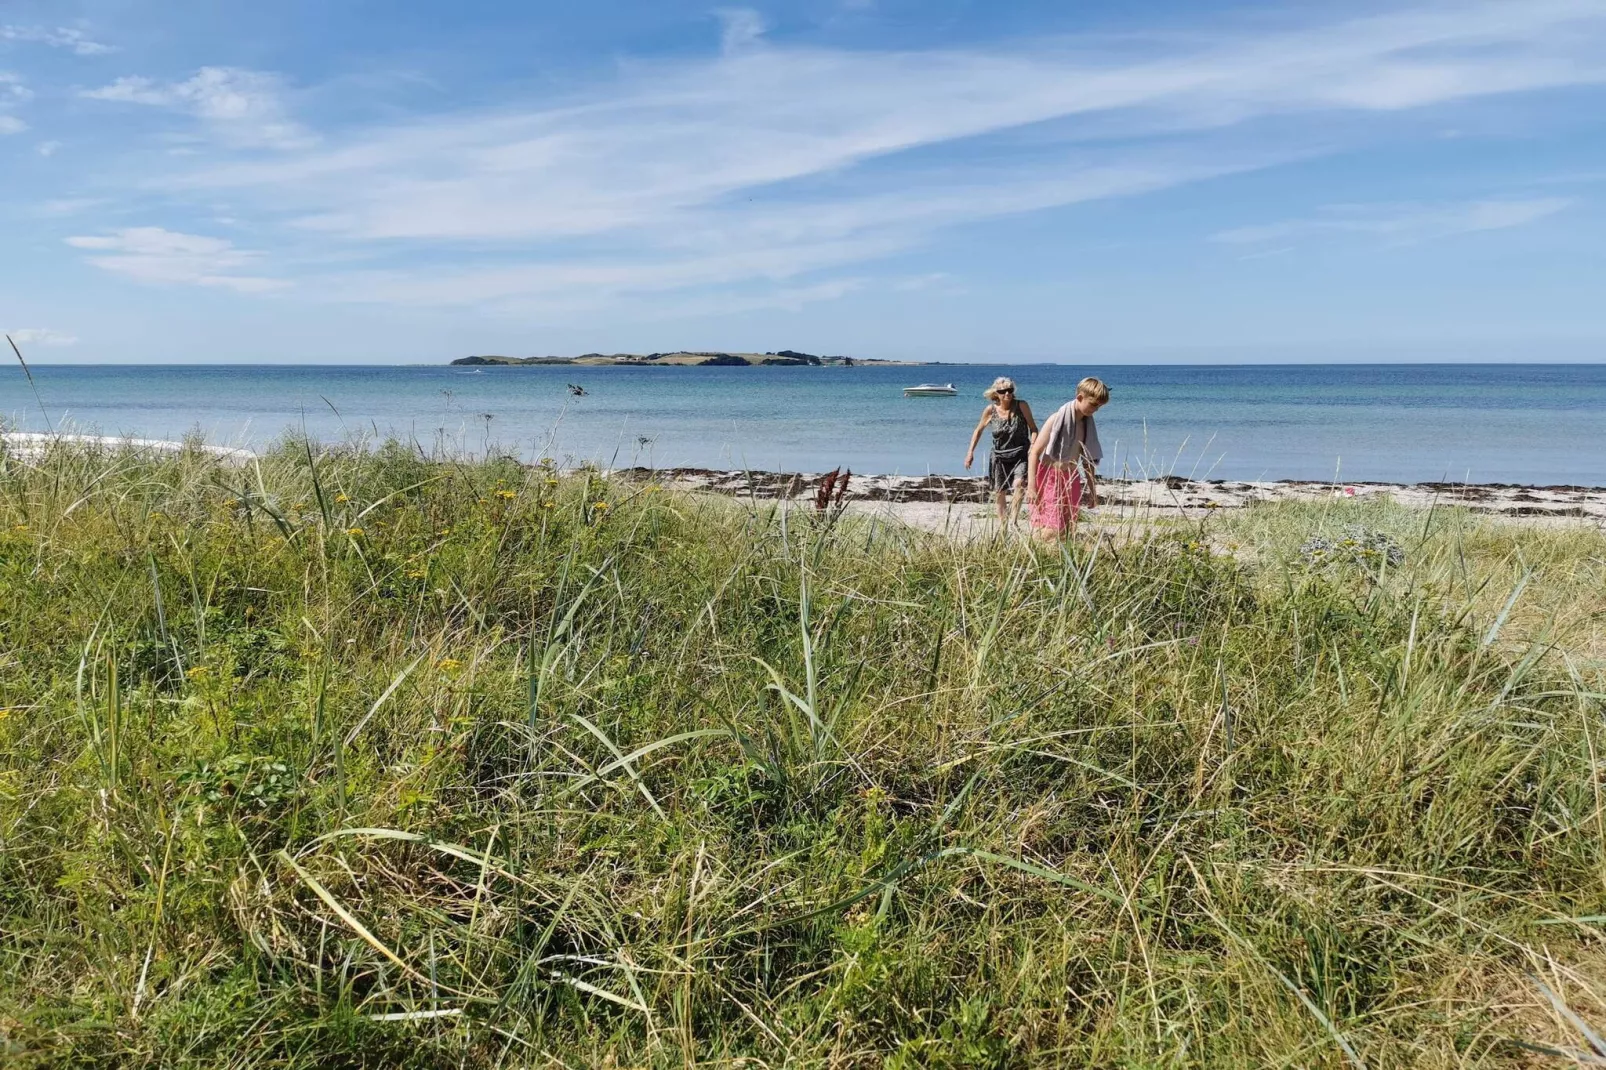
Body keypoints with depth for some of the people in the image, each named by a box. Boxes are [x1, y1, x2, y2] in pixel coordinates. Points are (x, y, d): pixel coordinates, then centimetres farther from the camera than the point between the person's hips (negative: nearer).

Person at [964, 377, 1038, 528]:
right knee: (1000, 493, 10)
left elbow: (1033, 428, -5)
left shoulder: (1022, 406, -11)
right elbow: (978, 430, 8)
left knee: (1019, 484, -28)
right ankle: (1002, 523, 27)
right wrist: (970, 451, 2)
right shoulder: (991, 410, -6)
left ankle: (1014, 516, -16)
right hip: (1000, 456, 2)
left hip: (1020, 455, -2)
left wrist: (1033, 446, -20)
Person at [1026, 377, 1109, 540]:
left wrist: (1093, 490, 18)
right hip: (1049, 478, -6)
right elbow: (1034, 452, -13)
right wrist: (1031, 486, -20)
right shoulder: (1057, 420, -11)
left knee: (1069, 531, 4)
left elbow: (1088, 460, 17)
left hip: (1071, 480, 6)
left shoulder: (1087, 424, 8)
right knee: (1050, 532, -14)